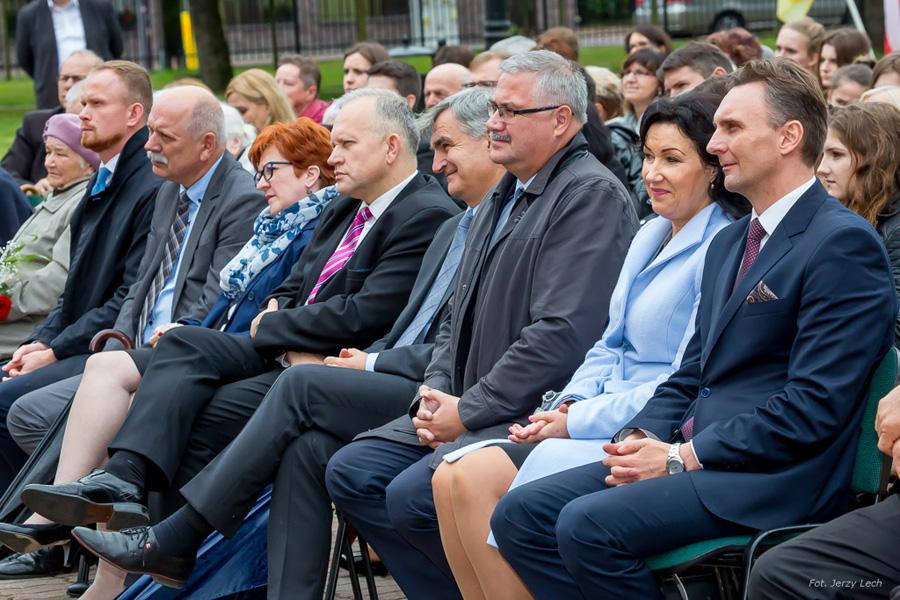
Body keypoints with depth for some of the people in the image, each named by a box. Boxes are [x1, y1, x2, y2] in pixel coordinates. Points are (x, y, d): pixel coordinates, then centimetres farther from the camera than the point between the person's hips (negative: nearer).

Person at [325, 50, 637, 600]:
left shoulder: (591, 196, -12)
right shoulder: (505, 195, 19)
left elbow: (561, 335, -22)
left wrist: (467, 410, -17)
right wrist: (436, 394, 4)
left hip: (535, 414, -10)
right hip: (465, 409, 10)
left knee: (413, 494, -26)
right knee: (351, 472, -3)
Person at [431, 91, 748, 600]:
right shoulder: (650, 236, 17)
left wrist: (578, 421, -14)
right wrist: (569, 405, 1)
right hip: (604, 419, 9)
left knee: (478, 479, -21)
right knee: (450, 477, -8)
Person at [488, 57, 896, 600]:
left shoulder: (844, 243, -10)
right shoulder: (730, 242, 21)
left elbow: (815, 407, -17)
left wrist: (683, 456, -15)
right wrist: (642, 437, 1)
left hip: (775, 477, -9)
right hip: (694, 456, 9)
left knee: (588, 525, -27)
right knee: (520, 514, -5)